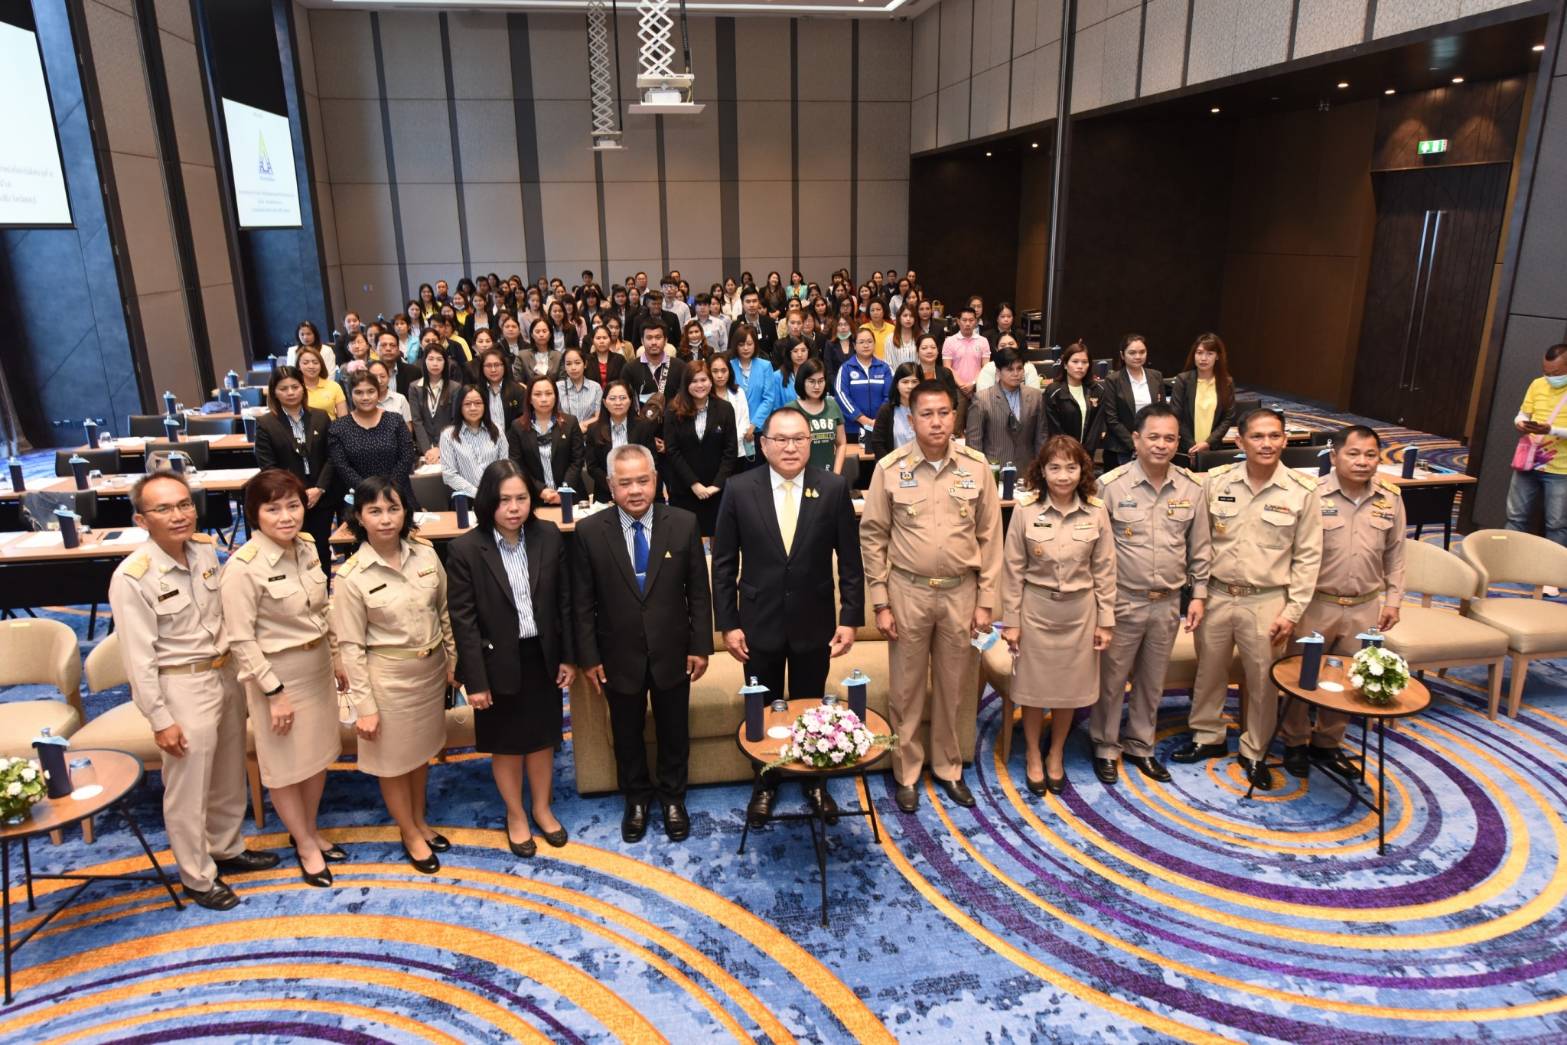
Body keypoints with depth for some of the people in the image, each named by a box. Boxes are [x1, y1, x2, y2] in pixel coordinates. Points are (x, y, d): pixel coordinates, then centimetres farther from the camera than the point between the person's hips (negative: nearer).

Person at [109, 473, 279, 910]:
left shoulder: (205, 548, -3)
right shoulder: (132, 578, -21)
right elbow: (139, 659, -17)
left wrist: (238, 666, 14)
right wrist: (160, 720, -14)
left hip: (225, 673, 6)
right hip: (182, 686, -6)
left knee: (229, 776, 22)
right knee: (188, 789, 9)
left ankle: (227, 848, 44)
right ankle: (197, 876, 29)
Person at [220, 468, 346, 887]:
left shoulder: (307, 547, -2)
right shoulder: (243, 568, -22)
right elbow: (240, 640, -18)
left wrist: (336, 657, 13)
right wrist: (275, 692, -16)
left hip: (317, 666, 7)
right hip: (278, 673, -6)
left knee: (319, 753, 20)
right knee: (286, 764, 12)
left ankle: (309, 829, 41)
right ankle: (305, 844, 31)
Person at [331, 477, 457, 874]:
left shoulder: (425, 554, -7)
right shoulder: (352, 577, -18)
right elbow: (350, 647, -13)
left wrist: (453, 659, 9)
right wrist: (364, 706, -12)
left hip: (431, 669, 4)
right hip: (389, 676, -4)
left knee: (423, 749, 22)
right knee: (394, 759, 14)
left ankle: (420, 821, 44)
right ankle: (410, 834, 35)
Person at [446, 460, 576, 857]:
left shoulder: (549, 536, -8)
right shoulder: (465, 549, -16)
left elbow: (564, 600, 0)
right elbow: (464, 620, -13)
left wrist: (568, 656, 2)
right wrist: (475, 680, -12)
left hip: (542, 656, 3)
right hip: (499, 663, -2)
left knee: (543, 737, 19)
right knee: (507, 744, 16)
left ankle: (542, 808, 42)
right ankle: (515, 815, 39)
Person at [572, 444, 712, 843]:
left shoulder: (684, 523, -9)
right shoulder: (589, 532, -10)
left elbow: (698, 591, -3)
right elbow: (582, 602, -5)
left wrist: (700, 645, -3)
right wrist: (588, 657, -5)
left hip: (672, 653, 0)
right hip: (619, 656, 0)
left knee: (674, 731, 17)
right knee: (627, 734, 18)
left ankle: (673, 798, 40)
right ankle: (636, 798, 42)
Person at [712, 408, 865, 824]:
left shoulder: (834, 488, -8)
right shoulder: (739, 490, -8)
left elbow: (850, 560, -3)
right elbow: (723, 564, -4)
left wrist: (850, 618, -6)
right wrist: (728, 624, -5)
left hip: (813, 623, 0)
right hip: (759, 623, 0)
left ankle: (813, 781, 39)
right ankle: (766, 784, 37)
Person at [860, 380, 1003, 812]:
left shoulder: (977, 466, -3)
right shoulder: (889, 468, -8)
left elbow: (989, 536, 2)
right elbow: (873, 537, -3)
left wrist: (985, 601, 1)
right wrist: (880, 603, -5)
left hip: (961, 592, 1)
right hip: (908, 592, -1)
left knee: (952, 687, 15)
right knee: (905, 688, 10)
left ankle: (949, 767, 33)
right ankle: (906, 772, 27)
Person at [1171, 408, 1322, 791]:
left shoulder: (1302, 491, -7)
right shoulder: (1217, 482, -3)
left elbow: (1307, 557, -3)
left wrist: (1292, 611, -6)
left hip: (1266, 602, -2)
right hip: (1217, 596, 2)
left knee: (1263, 681, 10)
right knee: (1209, 671, 16)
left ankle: (1253, 752, 30)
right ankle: (1207, 737, 37)